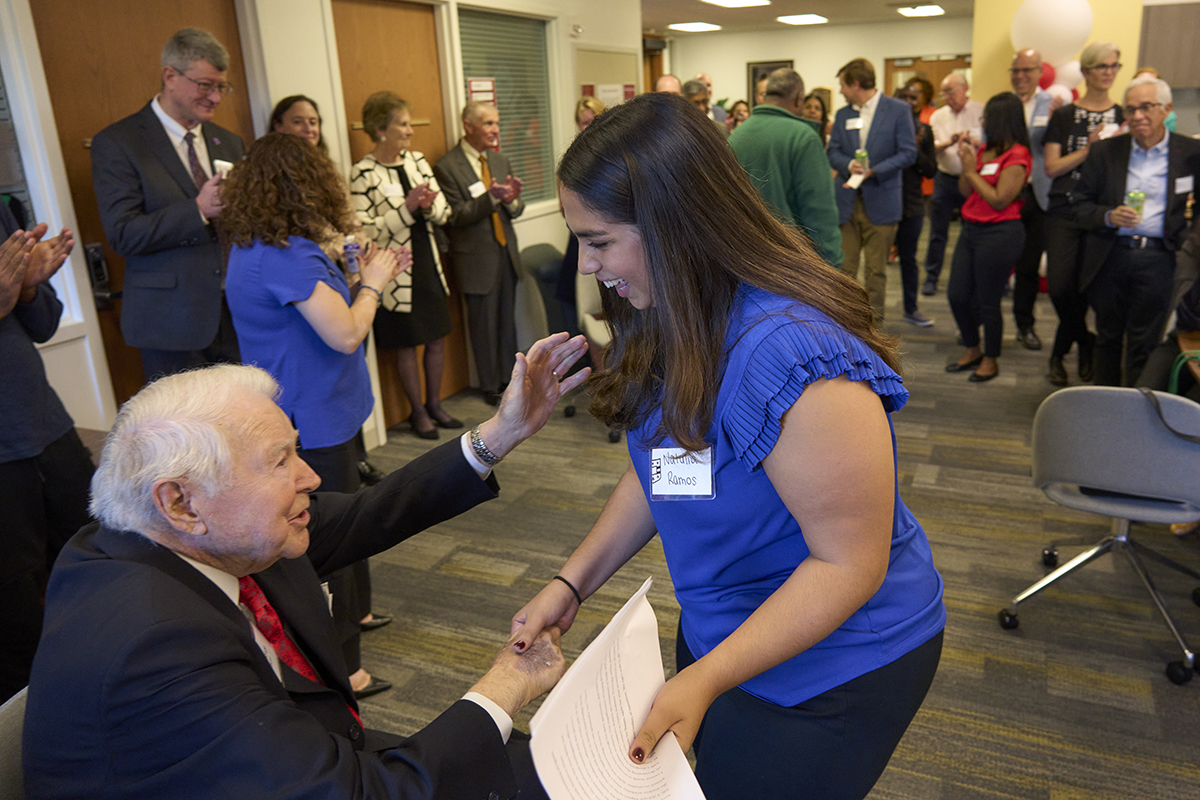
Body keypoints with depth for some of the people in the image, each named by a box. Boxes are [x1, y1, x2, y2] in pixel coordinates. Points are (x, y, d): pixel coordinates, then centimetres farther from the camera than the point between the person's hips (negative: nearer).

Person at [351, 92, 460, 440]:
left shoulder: (417, 161, 6)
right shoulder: (363, 173, -12)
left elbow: (443, 214, 7)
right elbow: (366, 231, -18)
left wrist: (428, 206, -15)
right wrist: (407, 208, -22)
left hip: (428, 265, 6)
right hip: (396, 272, -6)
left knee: (437, 339, 12)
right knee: (407, 345, 6)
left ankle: (434, 404, 29)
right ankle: (418, 413, 21)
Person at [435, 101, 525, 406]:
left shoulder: (501, 160, 11)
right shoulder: (447, 167, -11)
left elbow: (515, 210, 8)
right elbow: (455, 216, -16)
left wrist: (512, 200, -16)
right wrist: (491, 197, -26)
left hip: (506, 253, 6)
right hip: (477, 258, -6)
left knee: (507, 320, 13)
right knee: (484, 324, 5)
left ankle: (508, 376, 29)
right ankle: (490, 385, 20)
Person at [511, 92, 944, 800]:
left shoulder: (793, 358, -34)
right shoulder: (670, 326, -6)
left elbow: (849, 564, -27)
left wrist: (705, 679, -27)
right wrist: (572, 583, -4)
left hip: (831, 670, -8)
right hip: (722, 628, 8)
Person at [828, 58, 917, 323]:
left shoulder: (899, 110, -2)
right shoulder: (842, 114, 12)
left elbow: (908, 152, -6)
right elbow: (833, 153, 9)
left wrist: (874, 170, -17)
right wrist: (849, 164, -14)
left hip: (880, 201, -3)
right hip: (846, 201, 3)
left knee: (876, 270, 4)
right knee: (843, 267, 3)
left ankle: (873, 325, 15)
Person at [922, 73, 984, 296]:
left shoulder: (982, 112, 0)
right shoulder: (938, 116, 9)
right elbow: (932, 146, 0)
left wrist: (972, 140, -24)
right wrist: (949, 142, -19)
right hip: (945, 179, 2)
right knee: (938, 231, 2)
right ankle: (931, 278, 10)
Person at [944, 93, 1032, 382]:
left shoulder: (1017, 156, -12)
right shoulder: (984, 150, 10)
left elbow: (999, 200, -18)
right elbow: (965, 191, 10)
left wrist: (972, 171, -12)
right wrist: (966, 161, -3)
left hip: (1000, 234, -8)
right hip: (971, 229, 8)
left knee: (988, 301, 1)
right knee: (957, 295, 10)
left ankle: (990, 360, 19)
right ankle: (972, 351, 29)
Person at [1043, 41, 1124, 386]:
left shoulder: (1124, 116, 10)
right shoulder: (1064, 116, 7)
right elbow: (1052, 167, -1)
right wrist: (1090, 149, -11)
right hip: (1065, 212, -1)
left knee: (1087, 286, 0)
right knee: (1060, 285, -11)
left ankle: (1059, 353, 19)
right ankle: (1085, 341, 15)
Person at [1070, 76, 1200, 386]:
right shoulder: (1104, 152, 5)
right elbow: (1079, 205, 4)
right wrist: (1109, 216, -15)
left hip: (1158, 258, -2)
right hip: (1111, 256, 2)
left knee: (1144, 345, 3)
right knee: (1108, 338, 12)